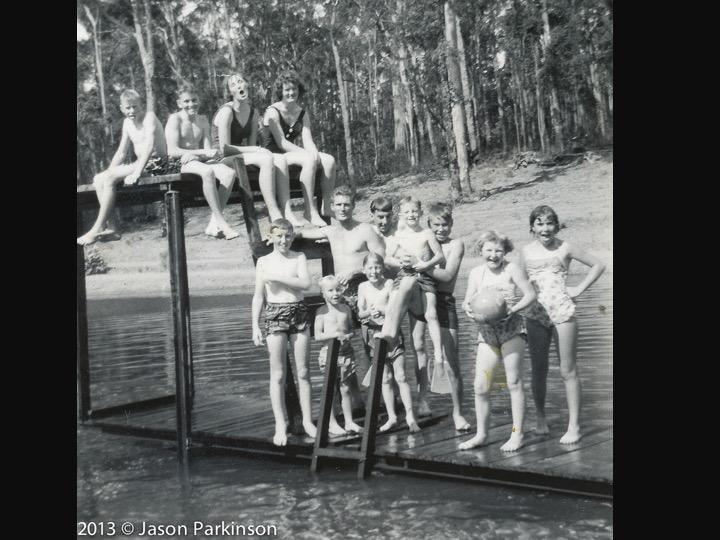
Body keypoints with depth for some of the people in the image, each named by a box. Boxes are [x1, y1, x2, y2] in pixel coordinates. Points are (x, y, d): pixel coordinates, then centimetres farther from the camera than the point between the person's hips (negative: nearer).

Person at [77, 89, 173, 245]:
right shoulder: (127, 123, 15)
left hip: (156, 163, -9)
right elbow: (121, 152, 18)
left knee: (109, 178, -22)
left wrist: (136, 173, -33)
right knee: (98, 179, -1)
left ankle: (98, 228, -18)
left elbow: (149, 146, -25)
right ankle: (105, 226, -11)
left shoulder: (149, 116, -10)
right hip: (141, 164, 9)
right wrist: (109, 173, 4)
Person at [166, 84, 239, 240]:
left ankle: (213, 224, -26)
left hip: (200, 161, 6)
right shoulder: (175, 119, -1)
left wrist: (194, 155, -17)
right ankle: (222, 224, -37)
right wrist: (204, 152, -18)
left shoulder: (202, 120, 16)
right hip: (181, 164, -5)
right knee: (207, 171, -37)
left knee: (229, 173, -24)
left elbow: (208, 149, 7)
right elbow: (172, 151, -14)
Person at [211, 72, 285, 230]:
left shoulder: (254, 113, 10)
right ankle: (274, 214, -30)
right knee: (267, 159, -29)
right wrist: (253, 150, -17)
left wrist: (258, 150, -12)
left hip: (241, 154, 7)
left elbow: (251, 144, 11)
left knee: (280, 159, -17)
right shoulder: (227, 111, -14)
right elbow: (224, 148, -18)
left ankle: (286, 212, -26)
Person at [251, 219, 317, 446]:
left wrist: (276, 277, -16)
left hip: (299, 314, 1)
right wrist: (255, 326, 0)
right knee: (278, 374, 0)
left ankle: (307, 420, 16)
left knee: (303, 372, 7)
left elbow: (305, 283, -13)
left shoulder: (299, 257, 4)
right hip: (275, 316, -1)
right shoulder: (264, 261, 4)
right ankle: (280, 425, 6)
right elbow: (258, 296, 5)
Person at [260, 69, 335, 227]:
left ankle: (326, 209, -19)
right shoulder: (273, 112, -9)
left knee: (329, 160, -18)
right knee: (310, 160, -33)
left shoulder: (303, 113, 13)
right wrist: (309, 154, -24)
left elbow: (307, 140, 1)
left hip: (292, 153, 7)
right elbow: (281, 143, -17)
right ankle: (310, 211, -32)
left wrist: (314, 153, -23)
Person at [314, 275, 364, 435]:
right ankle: (332, 423, 14)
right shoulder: (322, 311, -5)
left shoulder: (345, 308, 7)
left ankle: (349, 422, 18)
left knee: (345, 388, 9)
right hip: (329, 352, -3)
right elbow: (318, 335, -9)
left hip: (346, 351, 4)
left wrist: (348, 336, -7)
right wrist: (336, 334, -21)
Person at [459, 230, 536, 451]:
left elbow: (530, 294, -5)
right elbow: (467, 301, 9)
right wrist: (469, 309, -14)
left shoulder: (511, 269, -3)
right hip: (486, 332, 4)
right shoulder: (476, 273, 9)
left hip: (511, 330, -4)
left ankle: (517, 434, 9)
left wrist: (512, 309, -19)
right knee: (480, 386, 1)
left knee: (514, 383, 0)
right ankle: (481, 434, 14)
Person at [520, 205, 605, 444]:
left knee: (568, 371, -1)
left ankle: (574, 426, 4)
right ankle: (540, 418, 23)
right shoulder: (525, 251, 8)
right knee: (538, 371, 8)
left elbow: (598, 265, 6)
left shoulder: (564, 248, 0)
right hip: (535, 314, 3)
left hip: (562, 312, -3)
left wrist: (580, 289, -1)